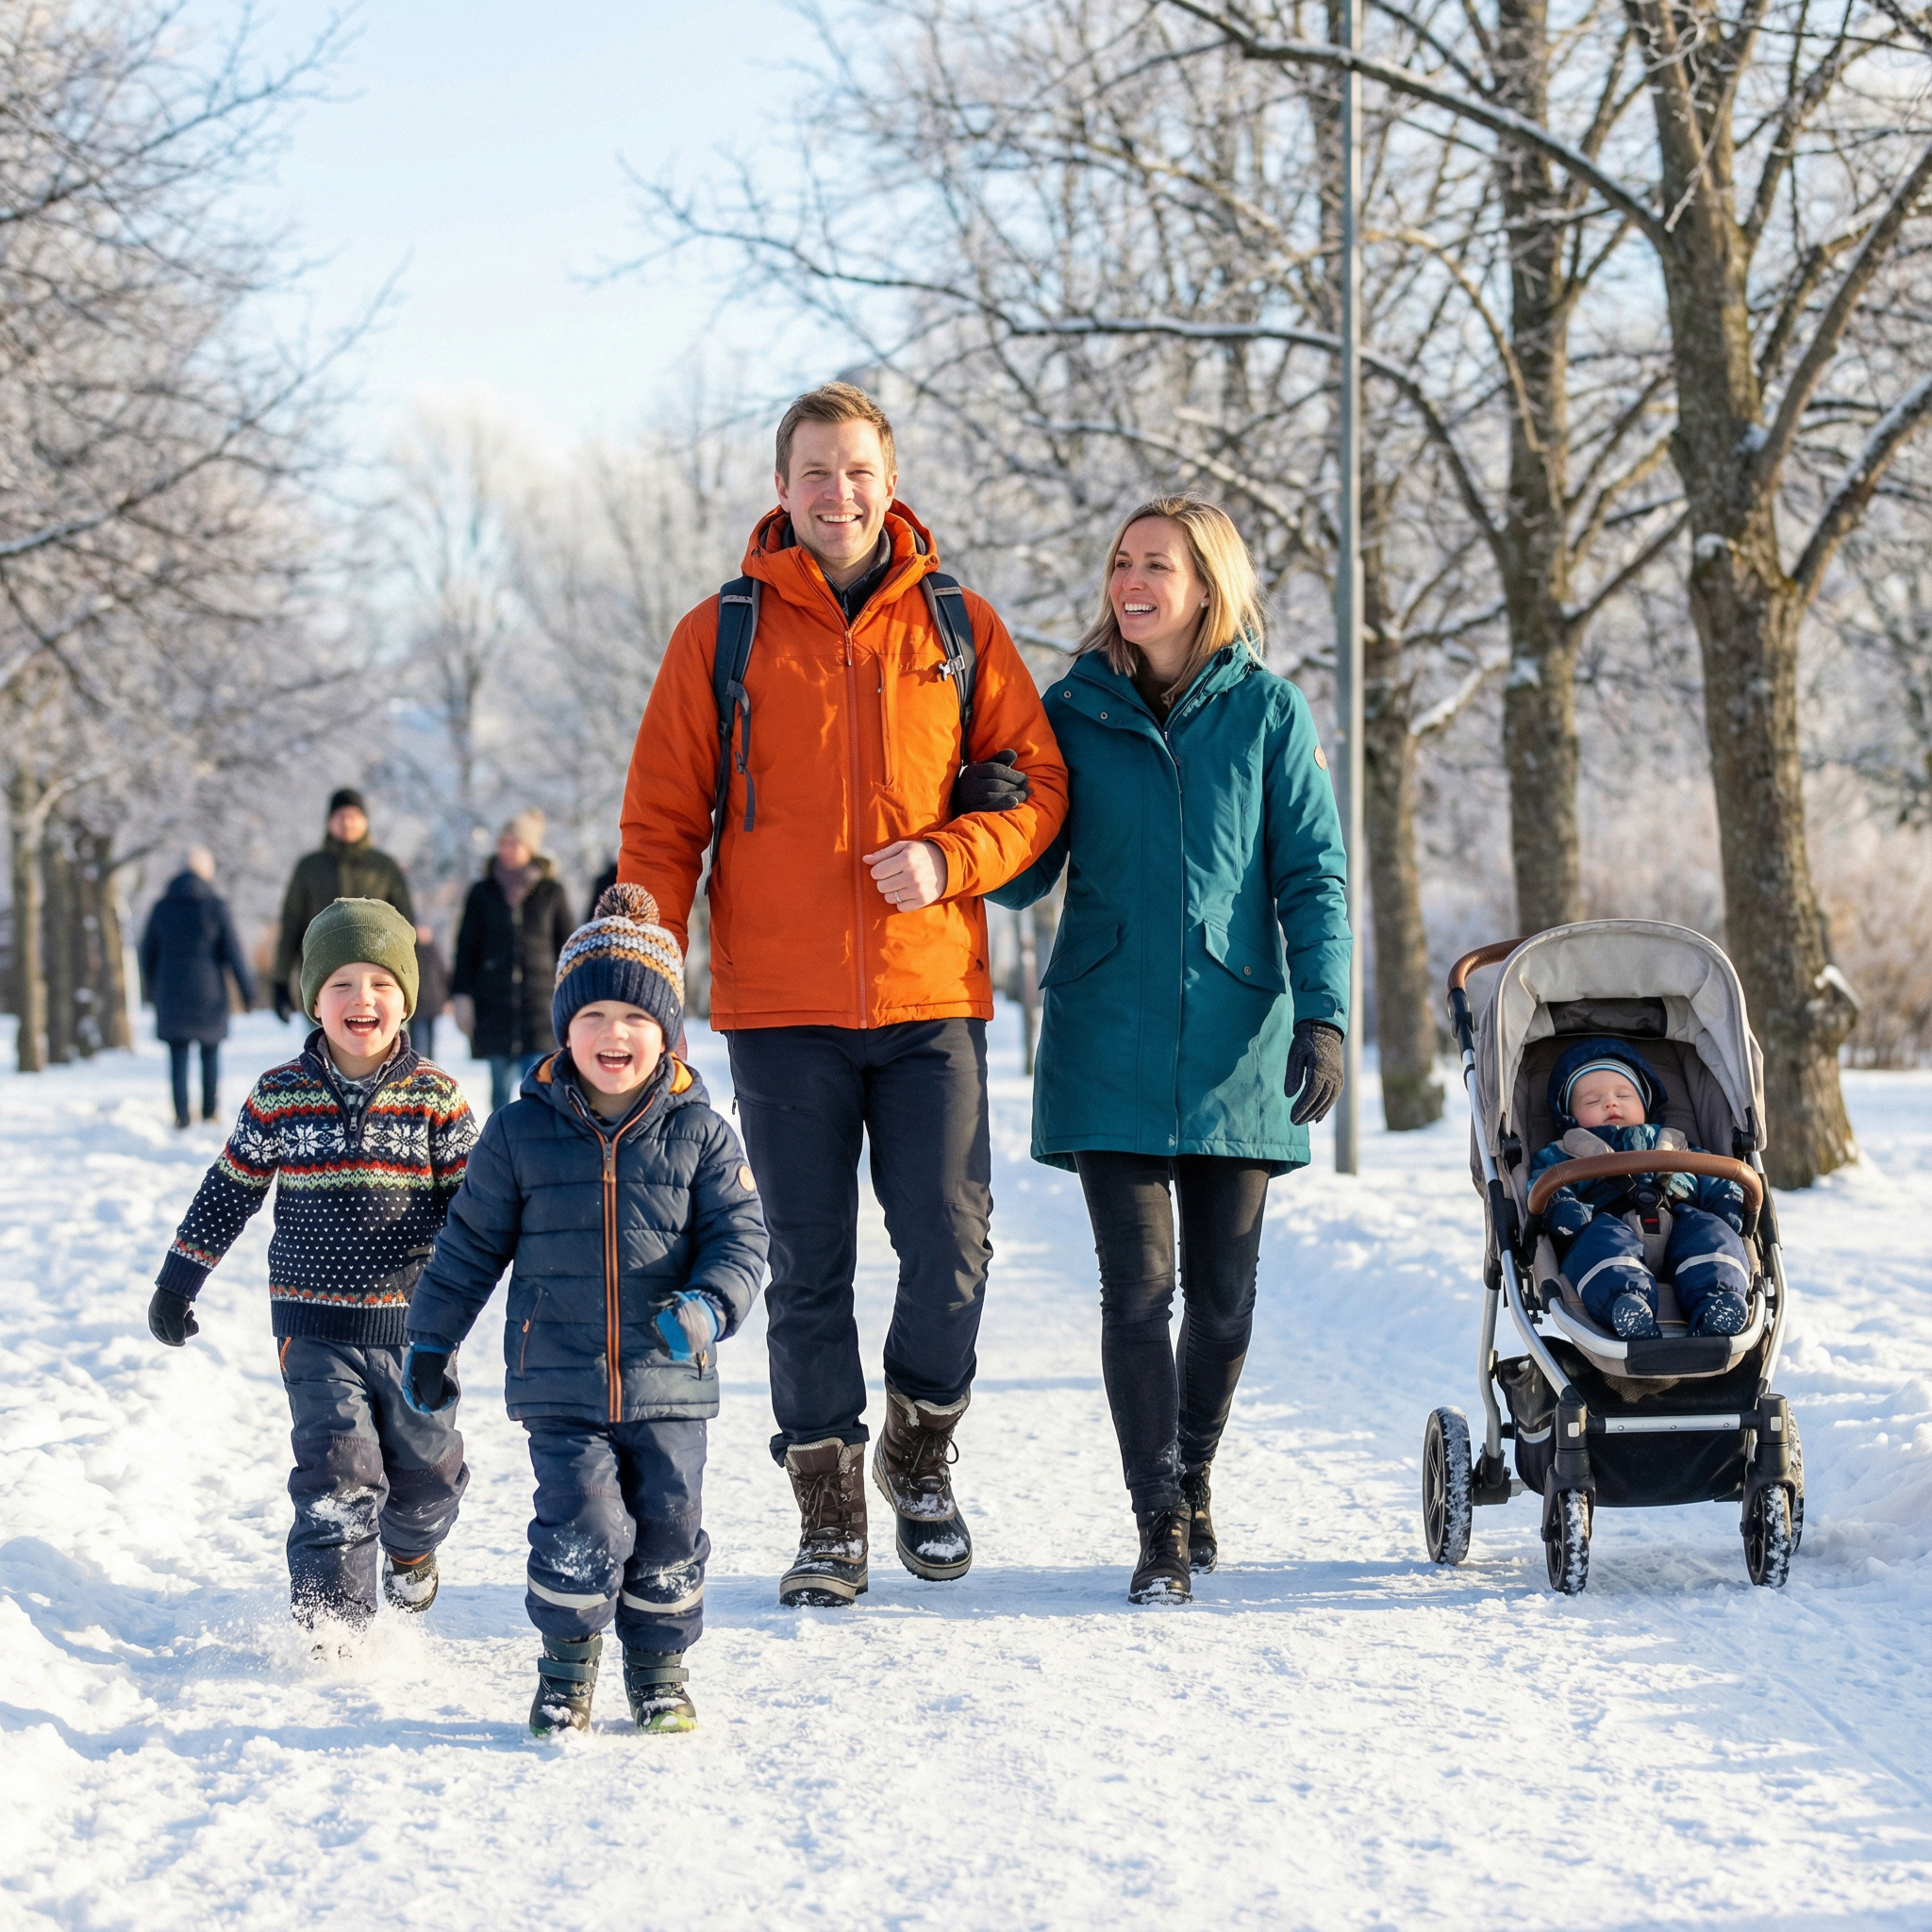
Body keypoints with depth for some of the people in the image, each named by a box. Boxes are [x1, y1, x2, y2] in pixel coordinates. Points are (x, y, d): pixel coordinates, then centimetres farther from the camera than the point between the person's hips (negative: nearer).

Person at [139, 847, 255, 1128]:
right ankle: (209, 1112, 10)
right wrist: (246, 989, 1)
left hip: (171, 990, 2)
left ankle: (182, 1114, -4)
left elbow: (148, 952, 10)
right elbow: (232, 950, -5)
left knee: (178, 1056, 3)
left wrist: (149, 990, 22)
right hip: (208, 992, -2)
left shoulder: (162, 907, 3)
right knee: (210, 1053, 10)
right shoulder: (215, 906, -5)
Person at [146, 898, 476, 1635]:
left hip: (413, 1325, 1)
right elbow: (227, 1194, 9)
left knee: (427, 1465, 11)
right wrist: (176, 1283, 13)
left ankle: (410, 1548, 44)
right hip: (317, 1325, -1)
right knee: (337, 1469, -11)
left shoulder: (435, 1098, -2)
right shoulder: (279, 1098, -1)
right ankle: (330, 1621, -4)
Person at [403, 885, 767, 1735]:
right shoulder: (520, 1132, 2)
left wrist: (709, 1305, -21)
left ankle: (660, 1669, 25)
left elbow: (740, 1235, -1)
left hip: (668, 1381, 1)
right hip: (558, 1383, -1)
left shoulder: (698, 1134, 1)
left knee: (668, 1530, 4)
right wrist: (431, 1342, 12)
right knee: (583, 1526, -11)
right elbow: (471, 1244, 10)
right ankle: (567, 1665, 11)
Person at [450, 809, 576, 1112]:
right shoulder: (483, 893, 7)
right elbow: (466, 947, 8)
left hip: (539, 1000, -2)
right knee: (501, 1084, 5)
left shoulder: (551, 892, 4)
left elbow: (565, 945, 8)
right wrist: (462, 995, 0)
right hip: (494, 1002, 2)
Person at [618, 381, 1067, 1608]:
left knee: (951, 1244, -4)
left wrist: (949, 858, -11)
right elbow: (662, 822, 4)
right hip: (781, 1008, 0)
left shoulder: (959, 627, 7)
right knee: (809, 1266, 3)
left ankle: (921, 1452, 21)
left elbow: (1037, 784, 7)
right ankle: (829, 1510, 12)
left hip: (931, 997, 0)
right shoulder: (723, 634, 5)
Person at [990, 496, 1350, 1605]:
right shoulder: (1074, 710, 5)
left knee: (1224, 1295, 7)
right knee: (1138, 1287, -7)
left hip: (1235, 1050, 0)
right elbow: (1026, 874, 7)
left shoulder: (1267, 712, 2)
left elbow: (1312, 877, 0)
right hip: (1110, 1047, 0)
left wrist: (1323, 1014, -11)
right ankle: (1162, 1525, -1)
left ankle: (1195, 1481, 29)